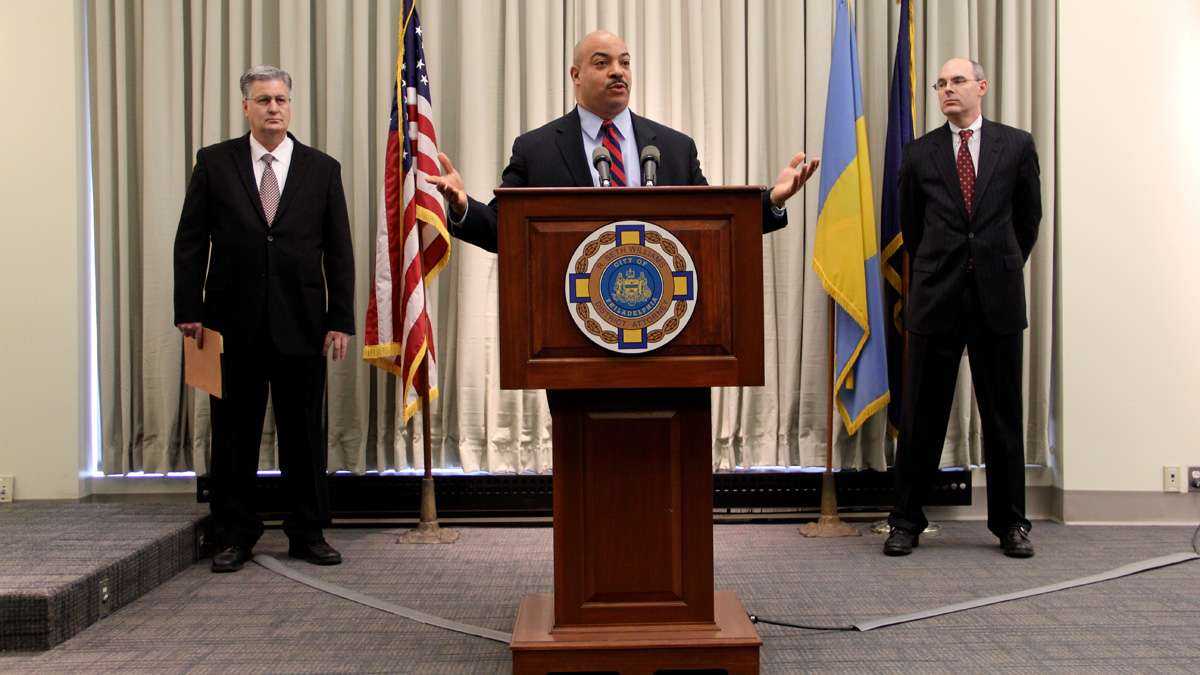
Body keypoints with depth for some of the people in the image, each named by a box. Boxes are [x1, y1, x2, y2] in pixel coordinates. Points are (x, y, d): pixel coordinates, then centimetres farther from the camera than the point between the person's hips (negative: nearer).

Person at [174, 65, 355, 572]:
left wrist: (341, 320, -1)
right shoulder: (214, 163, 5)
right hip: (233, 324, 0)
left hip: (301, 323, 0)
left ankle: (308, 534, 17)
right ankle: (234, 536, 18)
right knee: (234, 434, 7)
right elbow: (190, 242, 4)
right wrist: (189, 312, -3)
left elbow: (339, 251, 5)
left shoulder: (322, 169, 6)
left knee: (305, 433, 6)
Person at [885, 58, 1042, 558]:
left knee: (1003, 414, 7)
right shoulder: (919, 153, 6)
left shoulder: (1016, 145, 5)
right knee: (921, 415, 3)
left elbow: (1029, 216, 15)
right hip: (936, 297, 0)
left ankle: (1010, 522, 18)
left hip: (997, 296, 0)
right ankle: (907, 521, 13)